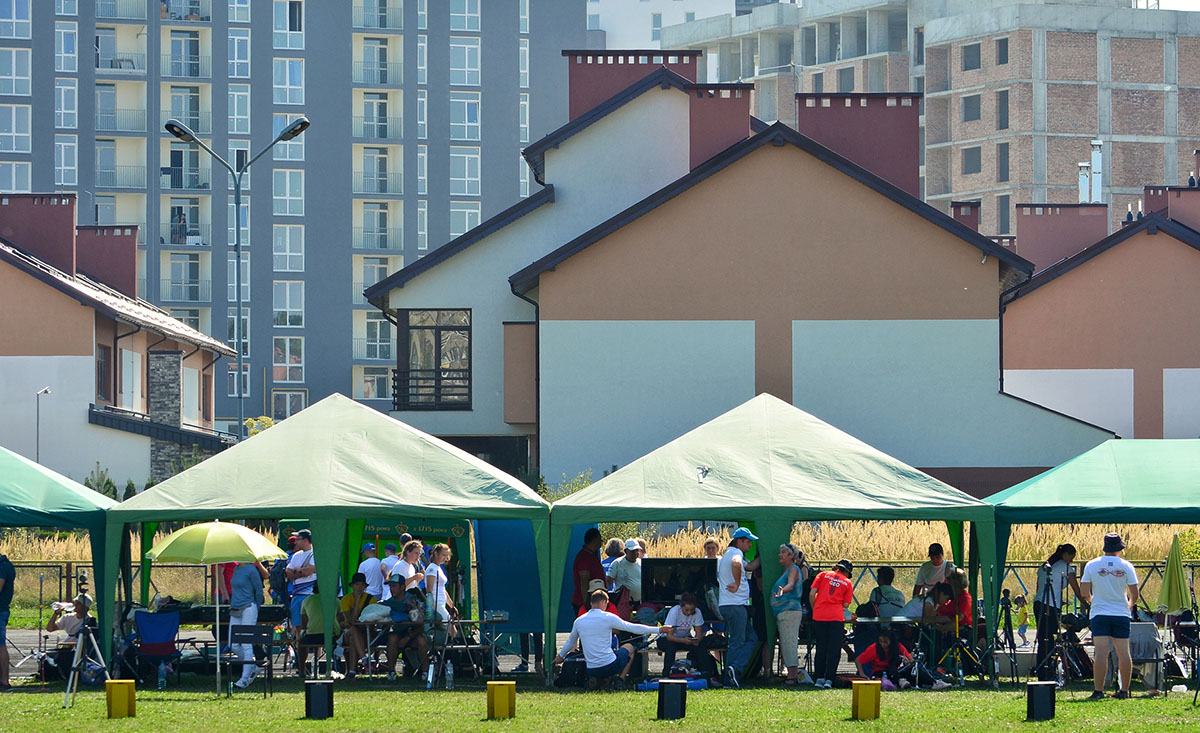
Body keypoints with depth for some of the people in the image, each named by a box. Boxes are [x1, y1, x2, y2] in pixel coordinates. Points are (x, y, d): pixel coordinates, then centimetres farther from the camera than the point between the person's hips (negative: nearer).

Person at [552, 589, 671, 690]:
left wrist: (560, 656, 41)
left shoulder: (578, 621, 4)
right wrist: (659, 629, 5)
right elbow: (633, 628, -4)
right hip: (610, 666, -4)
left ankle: (594, 680, 6)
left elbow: (570, 643, 20)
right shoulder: (608, 617, -8)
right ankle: (621, 680, 10)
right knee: (629, 647, 25)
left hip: (591, 670, 4)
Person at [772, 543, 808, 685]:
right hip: (782, 613, 10)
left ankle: (793, 675, -15)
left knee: (789, 642, -13)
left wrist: (782, 590, -45)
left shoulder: (794, 569, -8)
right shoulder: (785, 570, 20)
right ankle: (793, 675, 12)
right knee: (785, 643, 10)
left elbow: (791, 585, -26)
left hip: (790, 610, -10)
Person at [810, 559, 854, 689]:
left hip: (819, 615, 1)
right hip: (836, 617, -1)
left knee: (821, 648, 9)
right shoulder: (847, 583, 10)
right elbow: (846, 605, 5)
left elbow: (812, 594, 4)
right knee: (834, 649, 2)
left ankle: (820, 678, 5)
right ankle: (829, 679, -5)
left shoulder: (823, 575, 11)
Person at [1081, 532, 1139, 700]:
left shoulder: (1092, 565, -2)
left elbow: (1084, 593, -2)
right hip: (1122, 614, 1)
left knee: (1101, 653, -8)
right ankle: (1124, 690, 10)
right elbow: (1134, 594, 0)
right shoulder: (1126, 566, 0)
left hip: (1100, 614, -1)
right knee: (1124, 653, 7)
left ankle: (1098, 691, -15)